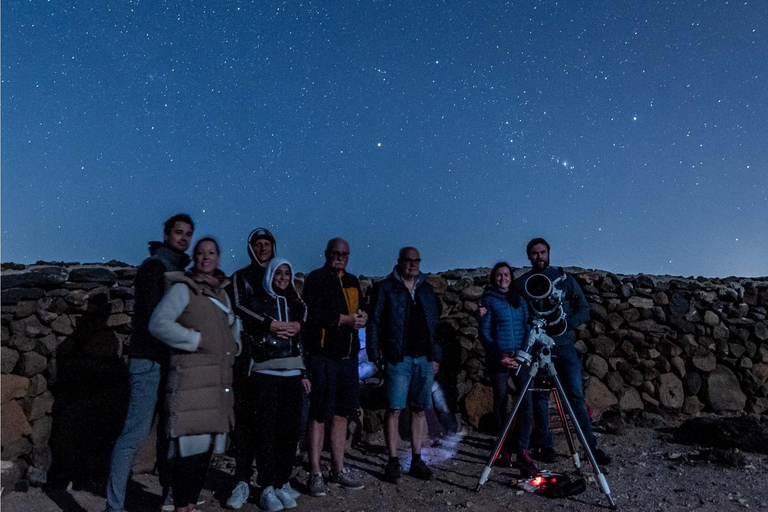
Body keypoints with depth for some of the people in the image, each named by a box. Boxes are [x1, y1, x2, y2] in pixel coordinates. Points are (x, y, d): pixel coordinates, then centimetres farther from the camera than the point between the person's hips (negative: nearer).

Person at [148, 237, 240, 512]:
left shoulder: (222, 292, 18)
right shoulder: (183, 288, -4)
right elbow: (158, 323, -16)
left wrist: (234, 345, 16)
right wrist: (195, 340, -16)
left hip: (219, 380, 7)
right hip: (190, 377, -7)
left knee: (207, 444, 11)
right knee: (189, 443, -6)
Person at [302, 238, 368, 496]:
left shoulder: (352, 281, 17)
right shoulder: (316, 279, -4)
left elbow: (360, 309, 24)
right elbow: (312, 314, -16)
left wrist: (362, 316, 0)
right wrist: (345, 319, -15)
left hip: (348, 356, 7)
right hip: (323, 355, -6)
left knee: (341, 414, 13)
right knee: (319, 415, 0)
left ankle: (338, 470, 24)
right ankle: (315, 473, 11)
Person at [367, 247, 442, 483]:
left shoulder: (426, 289, 16)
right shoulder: (384, 288, 2)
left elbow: (436, 323, 18)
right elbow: (374, 322, 0)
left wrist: (436, 355, 13)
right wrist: (375, 355, -7)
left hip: (425, 358, 4)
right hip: (398, 358, -4)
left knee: (419, 410, 9)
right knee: (394, 409, -3)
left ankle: (416, 460, 19)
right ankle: (393, 461, 9)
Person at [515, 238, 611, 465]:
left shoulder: (564, 278, 8)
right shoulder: (521, 283, 5)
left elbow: (584, 309, 5)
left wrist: (566, 323, -11)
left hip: (564, 345, 1)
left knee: (576, 395, -1)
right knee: (540, 397, 3)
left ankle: (592, 446, 5)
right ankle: (546, 446, 14)